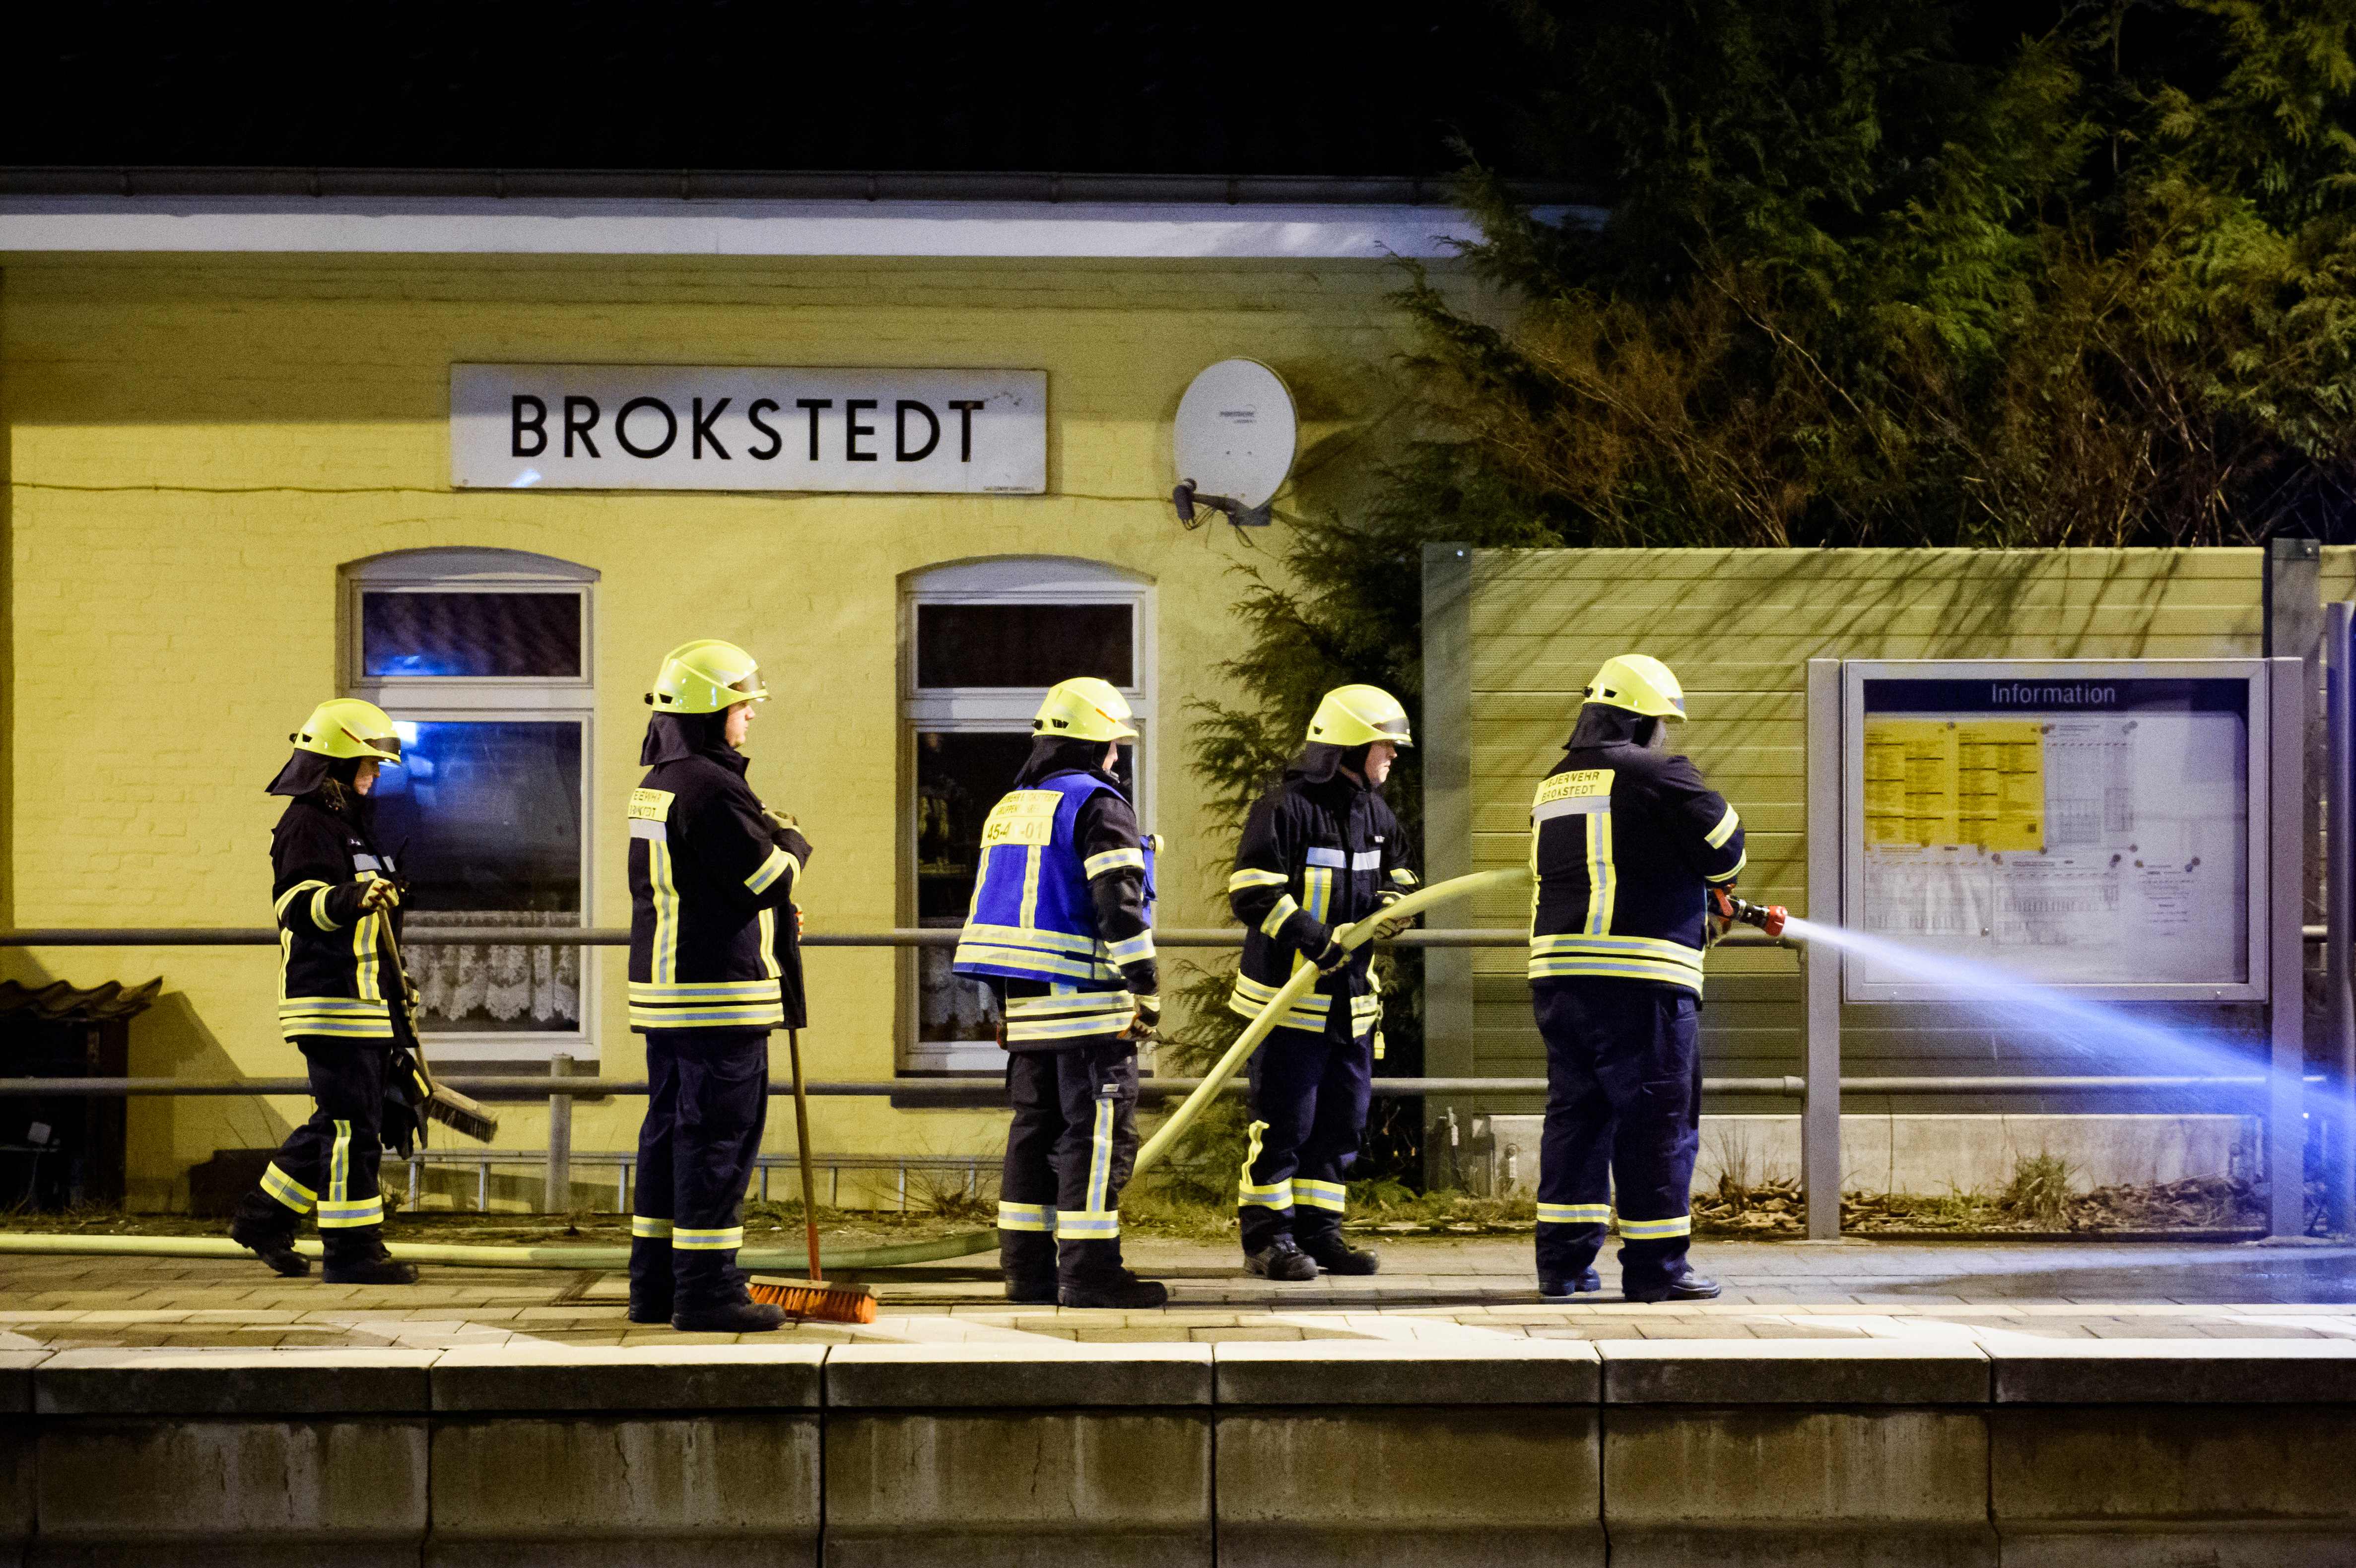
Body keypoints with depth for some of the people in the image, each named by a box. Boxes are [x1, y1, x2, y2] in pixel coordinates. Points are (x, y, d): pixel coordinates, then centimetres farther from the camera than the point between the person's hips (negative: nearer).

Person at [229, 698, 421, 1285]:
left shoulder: (347, 823, 22)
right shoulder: (307, 825, -10)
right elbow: (298, 902, -26)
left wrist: (394, 988, 32)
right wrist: (348, 900, -45)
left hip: (364, 1004, 10)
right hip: (331, 1000, -10)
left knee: (338, 1123, 14)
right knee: (352, 1126, -9)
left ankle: (263, 1217, 22)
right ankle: (351, 1248, -7)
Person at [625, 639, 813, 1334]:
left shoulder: (654, 785, 15)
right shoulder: (709, 788, -17)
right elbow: (769, 877, -16)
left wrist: (771, 915, 20)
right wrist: (794, 843, 5)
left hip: (663, 987, 10)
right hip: (718, 992, -10)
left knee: (670, 1131, 13)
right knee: (719, 1136, -6)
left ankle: (656, 1283, 17)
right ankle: (706, 1290, -6)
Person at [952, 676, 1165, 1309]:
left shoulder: (1010, 808, 18)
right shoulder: (1097, 806, -9)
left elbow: (997, 908, 21)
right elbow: (1119, 901, -19)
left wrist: (1005, 1005, 25)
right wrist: (1145, 983, -16)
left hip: (1026, 1000, 8)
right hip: (1089, 997, -8)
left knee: (1035, 1130, 12)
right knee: (1098, 1133, -6)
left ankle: (1027, 1267, 13)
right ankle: (1088, 1271, -8)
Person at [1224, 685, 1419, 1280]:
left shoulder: (1378, 816, 13)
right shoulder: (1286, 809, -13)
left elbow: (1398, 884, 25)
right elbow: (1252, 893, -17)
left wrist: (1387, 909, 1)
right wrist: (1307, 934, -28)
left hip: (1351, 1000, 8)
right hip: (1288, 994, -8)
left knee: (1341, 1121, 10)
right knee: (1283, 1122, -5)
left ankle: (1317, 1231, 19)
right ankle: (1267, 1238, 3)